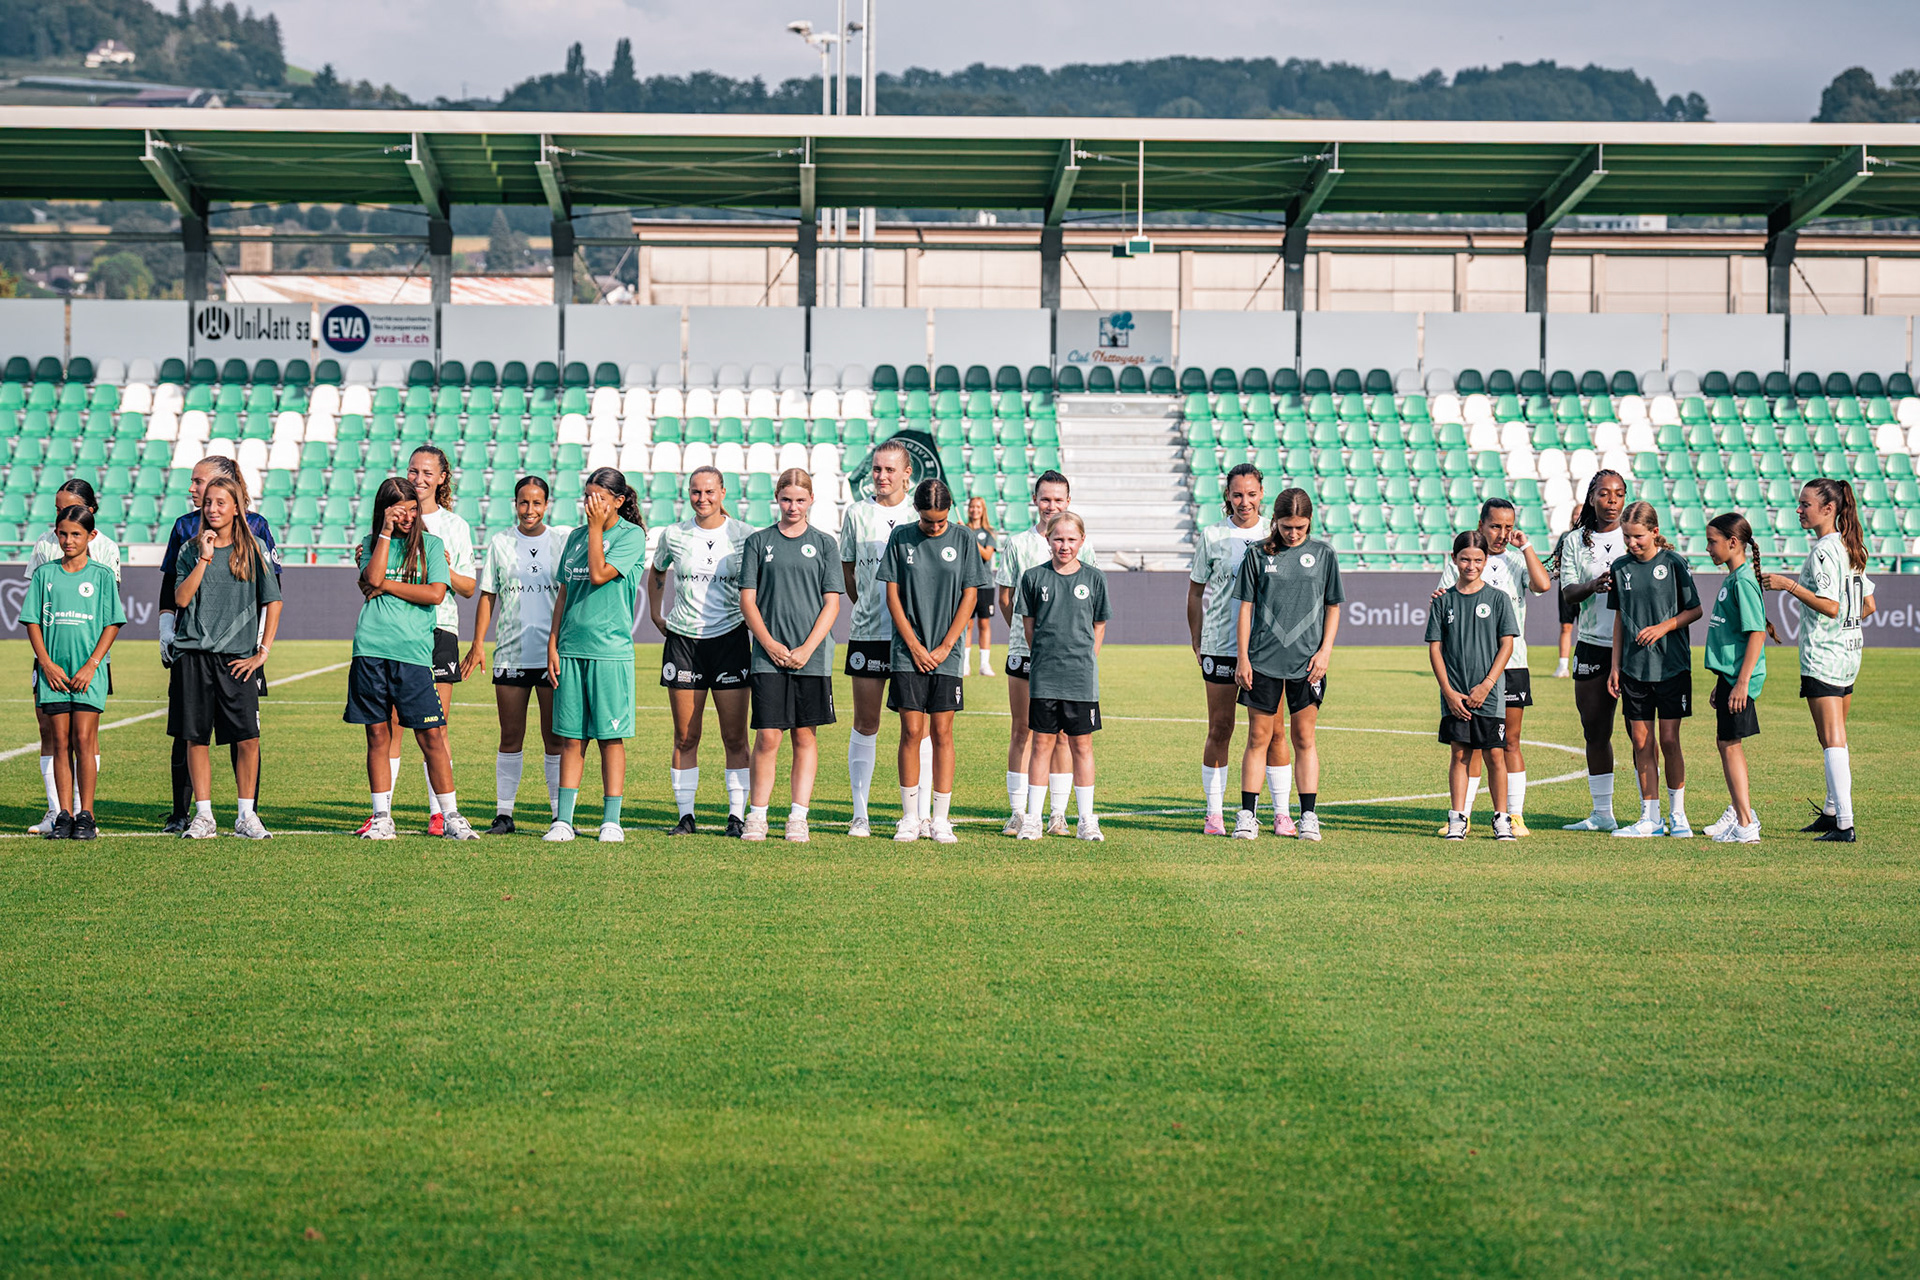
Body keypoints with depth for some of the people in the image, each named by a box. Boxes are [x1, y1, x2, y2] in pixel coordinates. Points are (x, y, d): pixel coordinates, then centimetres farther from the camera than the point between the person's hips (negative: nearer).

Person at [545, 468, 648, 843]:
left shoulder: (632, 535, -3)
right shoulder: (576, 536, 15)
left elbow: (599, 574, -15)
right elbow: (564, 591, 16)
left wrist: (597, 526, -8)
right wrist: (553, 644, 10)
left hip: (610, 649, -5)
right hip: (571, 648, 5)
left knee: (610, 736, -1)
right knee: (571, 737, 6)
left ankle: (611, 821, 4)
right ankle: (563, 820, 9)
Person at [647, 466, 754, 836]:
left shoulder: (744, 535, -1)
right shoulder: (673, 535, 5)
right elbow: (656, 572, 24)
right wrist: (656, 613, 17)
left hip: (730, 637, -1)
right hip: (683, 639, 2)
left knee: (734, 736, -3)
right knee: (685, 737, 3)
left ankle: (737, 815, 2)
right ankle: (685, 815, 9)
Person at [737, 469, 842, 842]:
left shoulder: (824, 544, 6)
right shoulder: (758, 542, 7)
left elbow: (831, 604, 3)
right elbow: (747, 600, 5)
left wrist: (806, 649, -8)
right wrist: (770, 644, -8)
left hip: (812, 655, 0)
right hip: (769, 655, 0)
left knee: (804, 735, 3)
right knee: (767, 737, -5)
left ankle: (797, 818, 8)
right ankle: (757, 817, 3)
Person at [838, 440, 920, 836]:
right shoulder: (856, 514, 6)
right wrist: (867, 607, 13)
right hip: (868, 631, 1)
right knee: (865, 722, 3)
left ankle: (921, 812, 4)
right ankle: (860, 814, 8)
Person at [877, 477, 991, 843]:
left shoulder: (963, 540, 3)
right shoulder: (901, 538, 3)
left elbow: (969, 596, 2)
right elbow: (892, 594, 3)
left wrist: (945, 647, -5)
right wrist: (914, 645, -5)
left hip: (946, 654, 0)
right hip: (908, 652, 0)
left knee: (941, 732, 0)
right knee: (912, 731, -2)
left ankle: (940, 819, 4)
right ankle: (910, 818, 5)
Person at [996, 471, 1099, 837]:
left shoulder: (1081, 548, 6)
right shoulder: (1017, 545, 6)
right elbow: (1005, 597, 11)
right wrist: (1024, 632, 7)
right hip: (1024, 651, 0)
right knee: (1022, 731, 2)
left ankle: (1059, 814, 7)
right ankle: (1017, 813, 6)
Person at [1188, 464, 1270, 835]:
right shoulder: (1212, 536, 3)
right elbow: (1196, 592, 9)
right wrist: (1196, 643, 4)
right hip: (1220, 646, -1)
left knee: (1273, 730, 1)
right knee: (1219, 730, 2)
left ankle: (1281, 813, 7)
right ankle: (1214, 813, 8)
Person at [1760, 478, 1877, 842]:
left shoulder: (1823, 551, -16)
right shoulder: (1850, 548, 12)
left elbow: (1830, 607, -23)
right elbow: (1868, 606, 16)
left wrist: (1789, 585, -22)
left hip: (1823, 657, -10)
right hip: (1849, 652, 10)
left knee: (1832, 740, -10)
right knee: (1835, 737, 19)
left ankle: (1844, 824, -13)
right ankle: (1832, 812, 29)